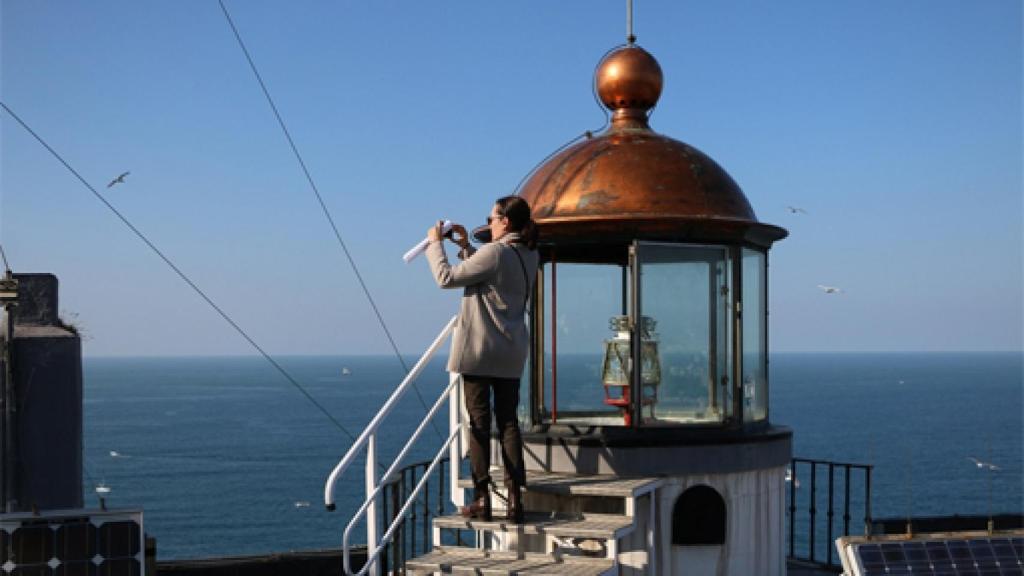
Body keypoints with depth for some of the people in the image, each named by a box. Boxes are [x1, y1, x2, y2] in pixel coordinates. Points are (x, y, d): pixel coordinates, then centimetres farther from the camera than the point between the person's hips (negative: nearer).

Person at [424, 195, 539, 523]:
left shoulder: (495, 252, -16)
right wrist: (465, 247, 19)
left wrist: (435, 243, 3)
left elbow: (446, 278, -11)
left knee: (479, 422, 0)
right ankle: (515, 499, 4)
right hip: (511, 354, 7)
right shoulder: (529, 256, 8)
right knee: (508, 423, 8)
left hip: (478, 350, -7)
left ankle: (481, 498, 2)